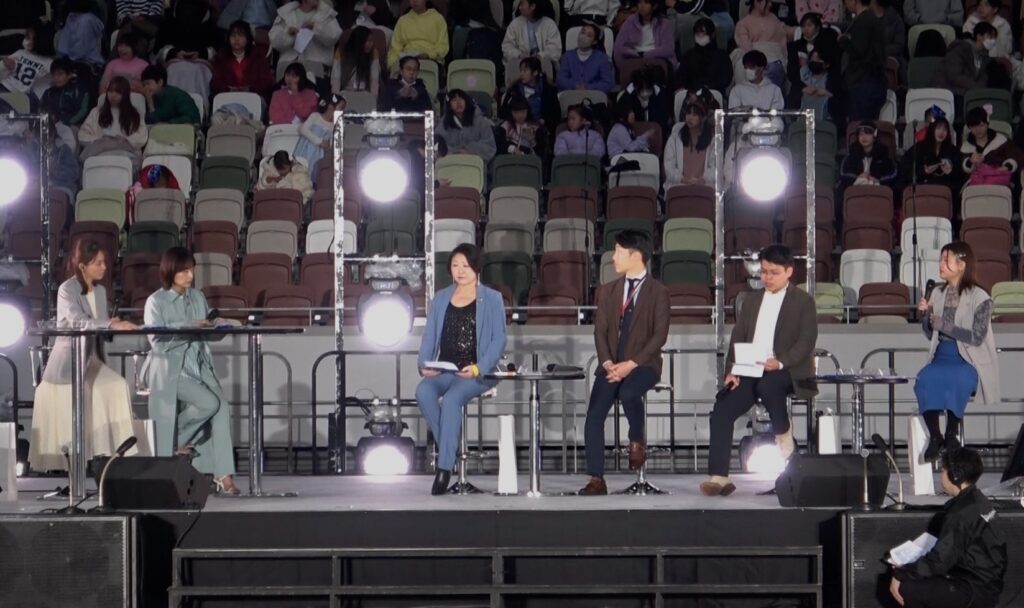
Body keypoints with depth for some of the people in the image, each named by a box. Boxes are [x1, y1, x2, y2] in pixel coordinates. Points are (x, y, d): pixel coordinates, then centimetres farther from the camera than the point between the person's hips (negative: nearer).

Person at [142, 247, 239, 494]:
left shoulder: (198, 298, 17)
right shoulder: (156, 302, 0)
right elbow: (158, 342, -11)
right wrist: (189, 327, -17)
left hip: (199, 367, 5)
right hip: (169, 369, -5)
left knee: (222, 406, -22)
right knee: (209, 403, -27)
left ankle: (223, 474, -24)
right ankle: (177, 442, -1)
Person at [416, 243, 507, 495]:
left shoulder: (492, 299, 5)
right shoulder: (441, 298, 17)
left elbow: (498, 340, -2)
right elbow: (430, 335, 12)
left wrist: (478, 368, -18)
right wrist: (424, 364, -8)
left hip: (477, 373, -4)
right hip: (444, 370, 4)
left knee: (451, 399, -34)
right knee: (423, 392, -31)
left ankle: (445, 467, -29)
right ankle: (451, 451, -23)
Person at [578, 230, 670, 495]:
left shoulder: (658, 292, -1)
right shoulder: (609, 290, 13)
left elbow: (659, 336, -8)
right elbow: (600, 331, 8)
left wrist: (631, 364, -17)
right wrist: (607, 362, -9)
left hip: (643, 364, -4)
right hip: (612, 364, 4)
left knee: (628, 393, -37)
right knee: (594, 414, -17)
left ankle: (637, 440, -9)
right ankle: (596, 479, -14)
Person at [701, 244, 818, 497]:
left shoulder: (803, 301, 5)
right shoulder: (751, 301, 21)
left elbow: (806, 340, -6)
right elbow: (738, 337, 14)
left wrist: (781, 362, -23)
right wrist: (732, 369, -5)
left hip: (785, 371, -4)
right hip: (749, 371, 5)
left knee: (767, 385, -40)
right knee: (721, 410, -21)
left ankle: (783, 433, -10)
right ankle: (718, 476, -25)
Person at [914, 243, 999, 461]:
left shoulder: (979, 298, -5)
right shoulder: (938, 293, 12)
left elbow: (976, 338, -12)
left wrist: (944, 325, -16)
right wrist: (925, 315, -1)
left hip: (968, 361, -4)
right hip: (941, 357, 4)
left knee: (953, 379, -37)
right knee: (925, 378, -29)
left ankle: (952, 434, -17)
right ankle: (934, 437, -19)